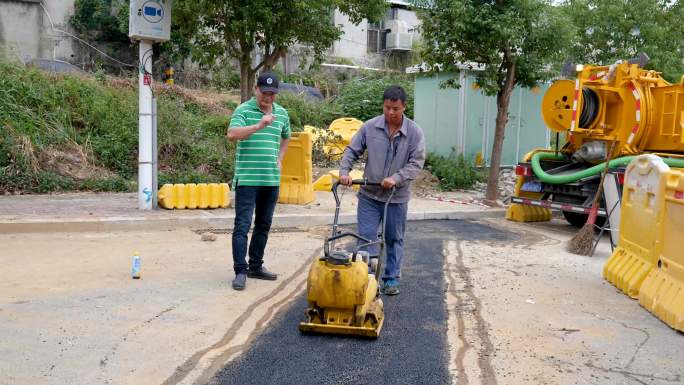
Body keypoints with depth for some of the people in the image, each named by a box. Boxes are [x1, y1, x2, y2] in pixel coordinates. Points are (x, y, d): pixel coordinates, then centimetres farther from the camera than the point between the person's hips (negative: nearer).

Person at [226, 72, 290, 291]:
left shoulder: (282, 113, 11)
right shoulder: (243, 110, -6)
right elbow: (232, 134, -23)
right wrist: (259, 126, -33)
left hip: (272, 179, 6)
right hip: (247, 178, -6)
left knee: (264, 225, 13)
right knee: (242, 225, -6)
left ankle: (256, 266, 24)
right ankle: (240, 271, -1)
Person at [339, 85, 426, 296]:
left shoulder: (414, 132, -6)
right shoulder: (370, 127, -3)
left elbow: (416, 162, -10)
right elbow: (351, 151, 3)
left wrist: (396, 178, -23)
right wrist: (344, 172, -12)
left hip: (397, 197, 0)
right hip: (369, 195, 1)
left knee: (394, 239, 11)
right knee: (366, 237, 1)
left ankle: (391, 278, 24)